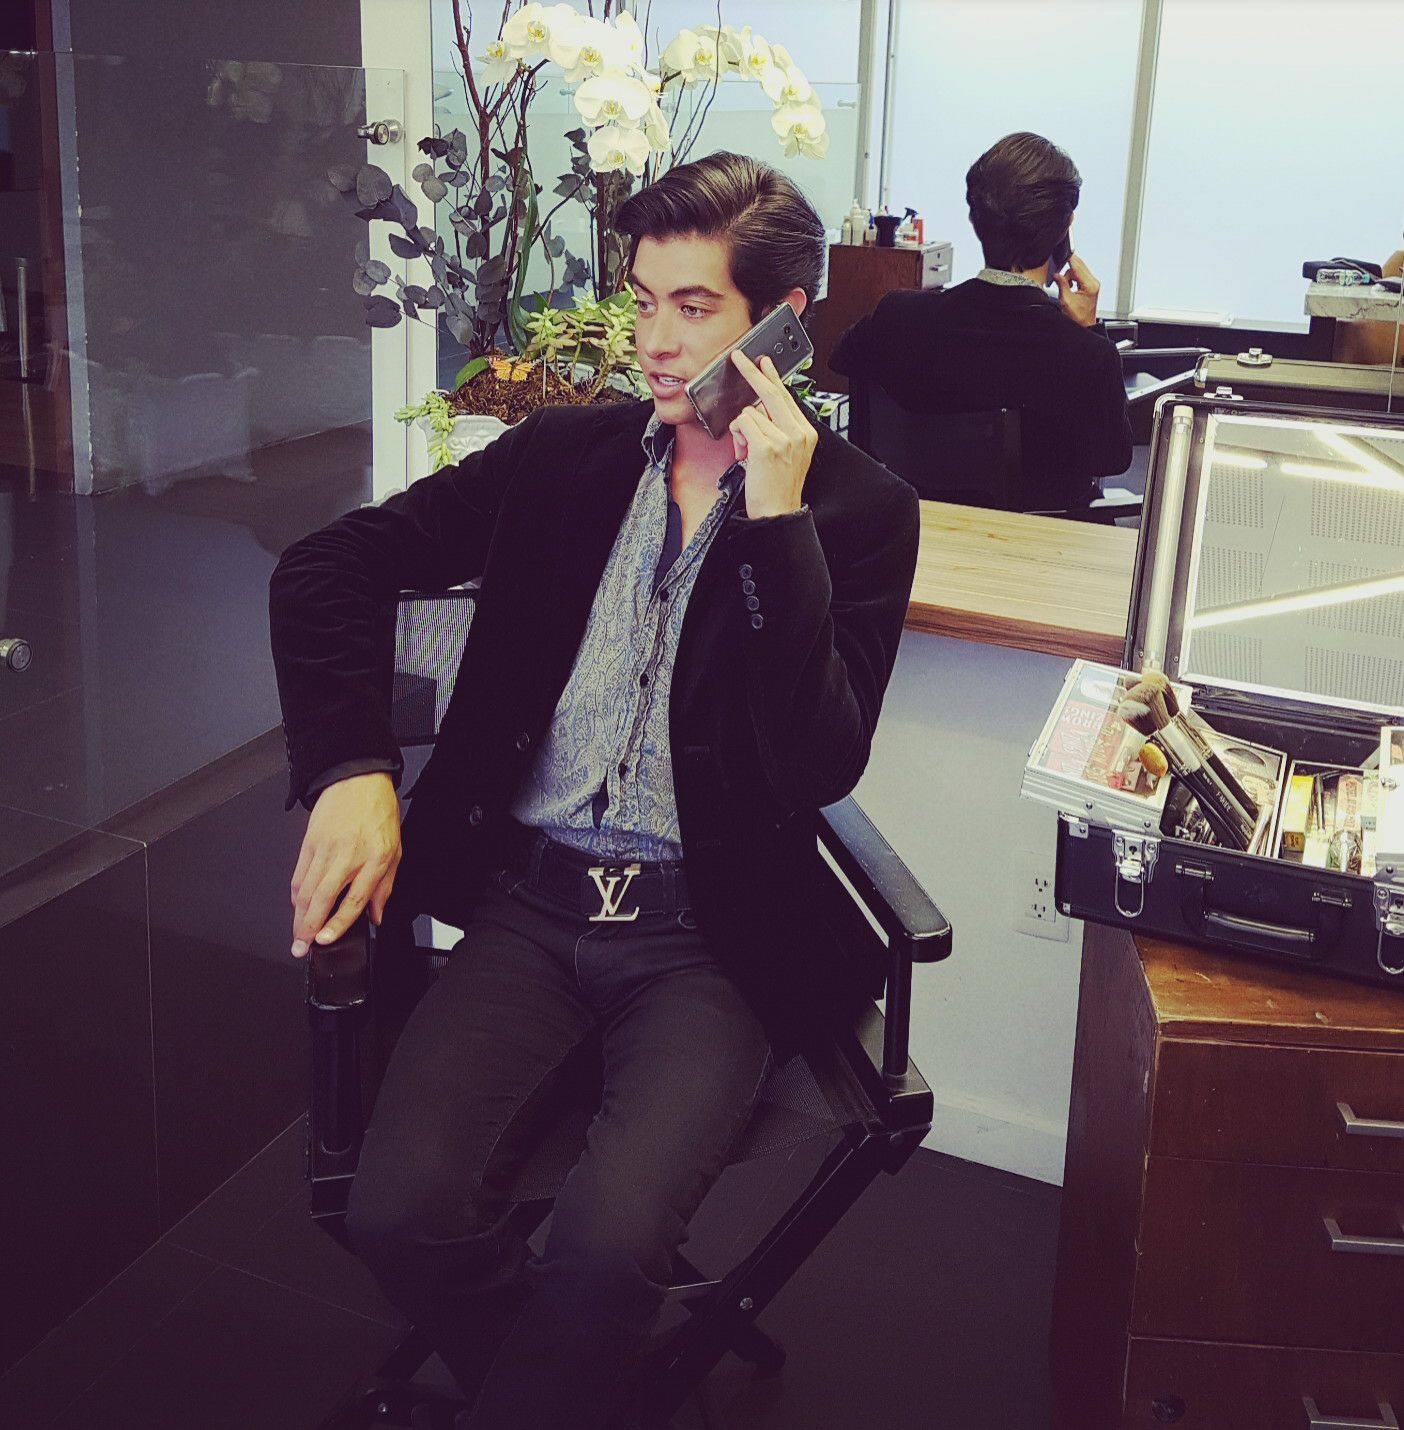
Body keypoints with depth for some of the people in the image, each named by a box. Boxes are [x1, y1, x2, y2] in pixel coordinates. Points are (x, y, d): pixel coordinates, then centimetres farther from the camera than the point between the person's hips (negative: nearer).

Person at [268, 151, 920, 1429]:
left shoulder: (860, 509, 1)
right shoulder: (565, 455, 9)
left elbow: (820, 766, -11)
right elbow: (326, 569, 11)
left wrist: (776, 518, -16)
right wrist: (350, 769, -4)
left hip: (708, 938, -2)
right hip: (530, 902, 3)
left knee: (609, 1239, -28)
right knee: (402, 1207, -21)